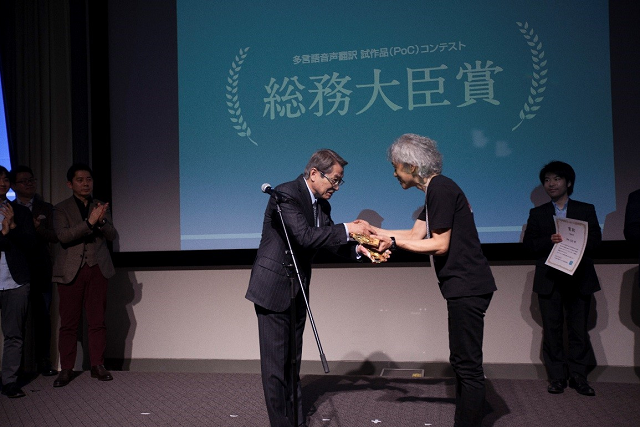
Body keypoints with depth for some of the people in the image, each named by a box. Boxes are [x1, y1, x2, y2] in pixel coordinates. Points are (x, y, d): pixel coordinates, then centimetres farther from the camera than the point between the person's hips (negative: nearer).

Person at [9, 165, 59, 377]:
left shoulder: (46, 208, 10)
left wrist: (36, 226, -15)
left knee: (43, 316, 2)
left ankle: (44, 362, 10)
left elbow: (54, 237, -1)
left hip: (41, 270, 0)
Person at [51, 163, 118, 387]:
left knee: (97, 321, 4)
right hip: (70, 271, -2)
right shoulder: (61, 208, 5)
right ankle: (66, 370, 10)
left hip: (97, 269, 2)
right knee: (69, 323, 1)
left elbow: (112, 235, 4)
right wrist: (89, 222, -23)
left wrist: (102, 221, -17)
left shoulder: (101, 207, 13)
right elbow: (63, 236, -11)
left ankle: (98, 365, 13)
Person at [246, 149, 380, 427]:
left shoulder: (322, 204, 8)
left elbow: (330, 241, 10)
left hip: (298, 289, 8)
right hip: (274, 288, -8)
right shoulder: (286, 194, -18)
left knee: (293, 360, 15)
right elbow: (305, 236, -28)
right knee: (276, 361, -1)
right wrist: (347, 229, -23)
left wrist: (357, 249, -8)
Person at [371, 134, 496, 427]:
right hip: (463, 287, 11)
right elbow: (417, 234, 14)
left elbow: (440, 245, -18)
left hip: (467, 287, -11)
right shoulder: (435, 190, 15)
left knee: (468, 364, -4)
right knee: (463, 362, 18)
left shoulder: (441, 188, -16)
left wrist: (394, 241, -13)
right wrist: (375, 232, 14)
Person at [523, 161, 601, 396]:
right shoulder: (537, 213, 12)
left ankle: (578, 375, 12)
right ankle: (557, 376, 10)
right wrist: (549, 241, -16)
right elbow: (528, 242, 2)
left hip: (579, 278, 0)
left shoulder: (586, 210, 12)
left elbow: (595, 238, 2)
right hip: (549, 278, 0)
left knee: (578, 327, 1)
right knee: (552, 328, 2)